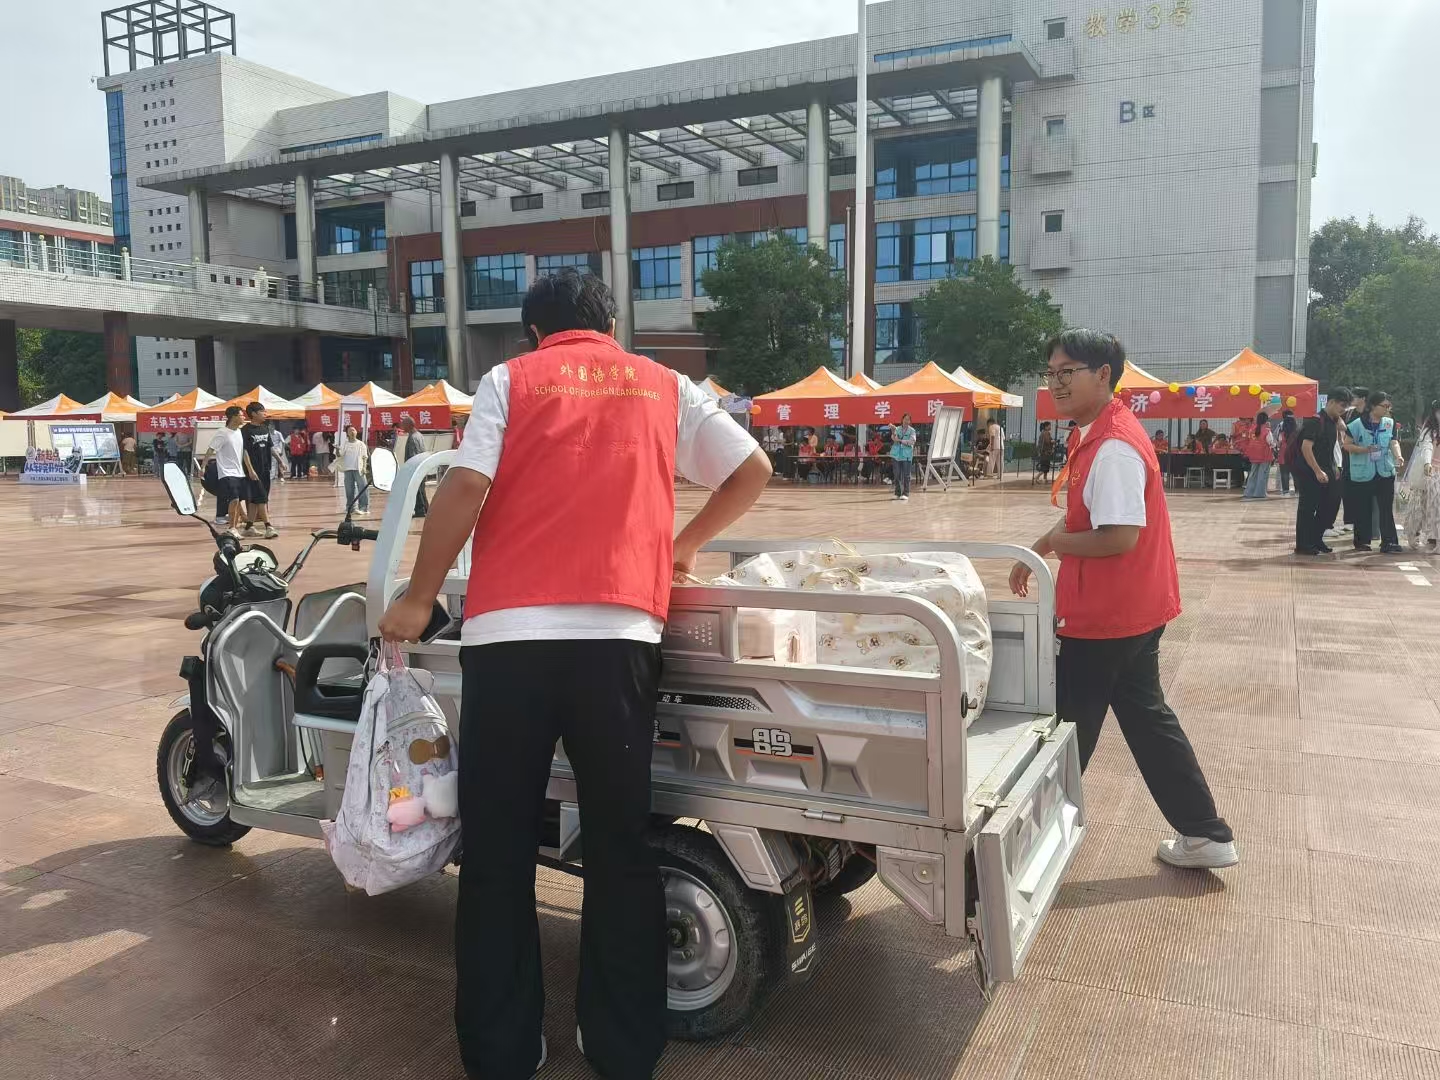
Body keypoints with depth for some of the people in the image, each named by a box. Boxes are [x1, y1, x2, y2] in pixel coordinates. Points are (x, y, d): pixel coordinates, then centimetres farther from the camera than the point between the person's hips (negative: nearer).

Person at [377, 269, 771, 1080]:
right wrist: (684, 544, 29)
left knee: (499, 853, 11)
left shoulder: (510, 380, 11)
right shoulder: (664, 386, 16)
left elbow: (466, 488, -2)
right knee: (621, 850, 13)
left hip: (507, 635, -1)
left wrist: (420, 599, 7)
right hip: (617, 637, 1)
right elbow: (754, 472, 17)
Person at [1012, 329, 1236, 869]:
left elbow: (1119, 537, -29)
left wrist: (1058, 542, -13)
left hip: (1105, 616, -10)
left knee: (1067, 728, 4)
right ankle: (1205, 835, 28)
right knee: (1145, 716, 19)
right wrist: (1037, 550, 17)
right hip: (1134, 611, 10)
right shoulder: (1101, 435, 10)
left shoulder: (1113, 447, -22)